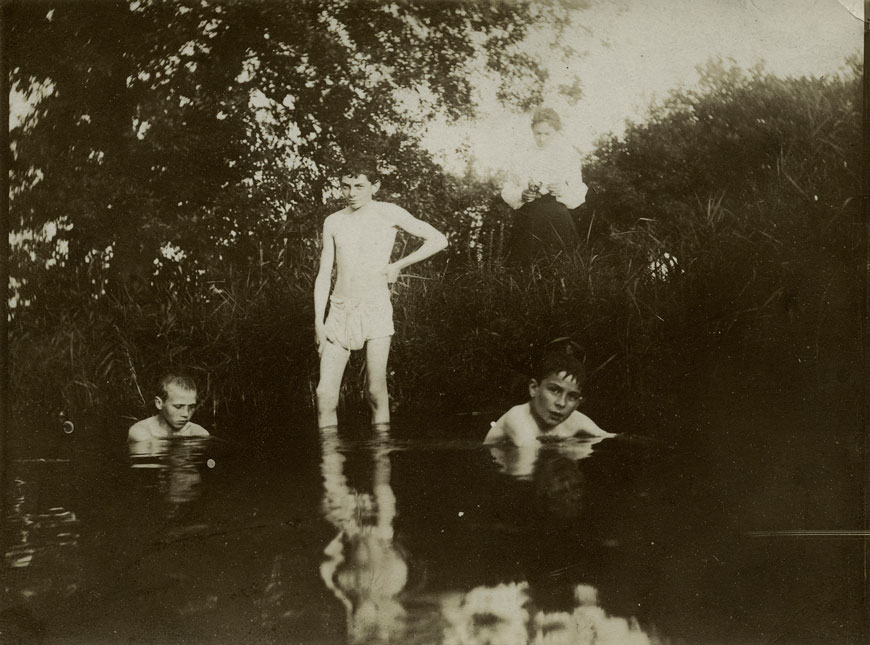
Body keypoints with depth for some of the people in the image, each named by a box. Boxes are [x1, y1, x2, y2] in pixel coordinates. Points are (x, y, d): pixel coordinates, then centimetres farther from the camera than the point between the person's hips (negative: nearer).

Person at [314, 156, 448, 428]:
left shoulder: (388, 213, 0)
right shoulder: (333, 222, 9)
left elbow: (439, 240, 3)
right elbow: (324, 274, 10)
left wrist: (398, 266, 1)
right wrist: (318, 321, 1)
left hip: (376, 308, -3)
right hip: (339, 310, 3)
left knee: (376, 392, -3)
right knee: (325, 393, -5)